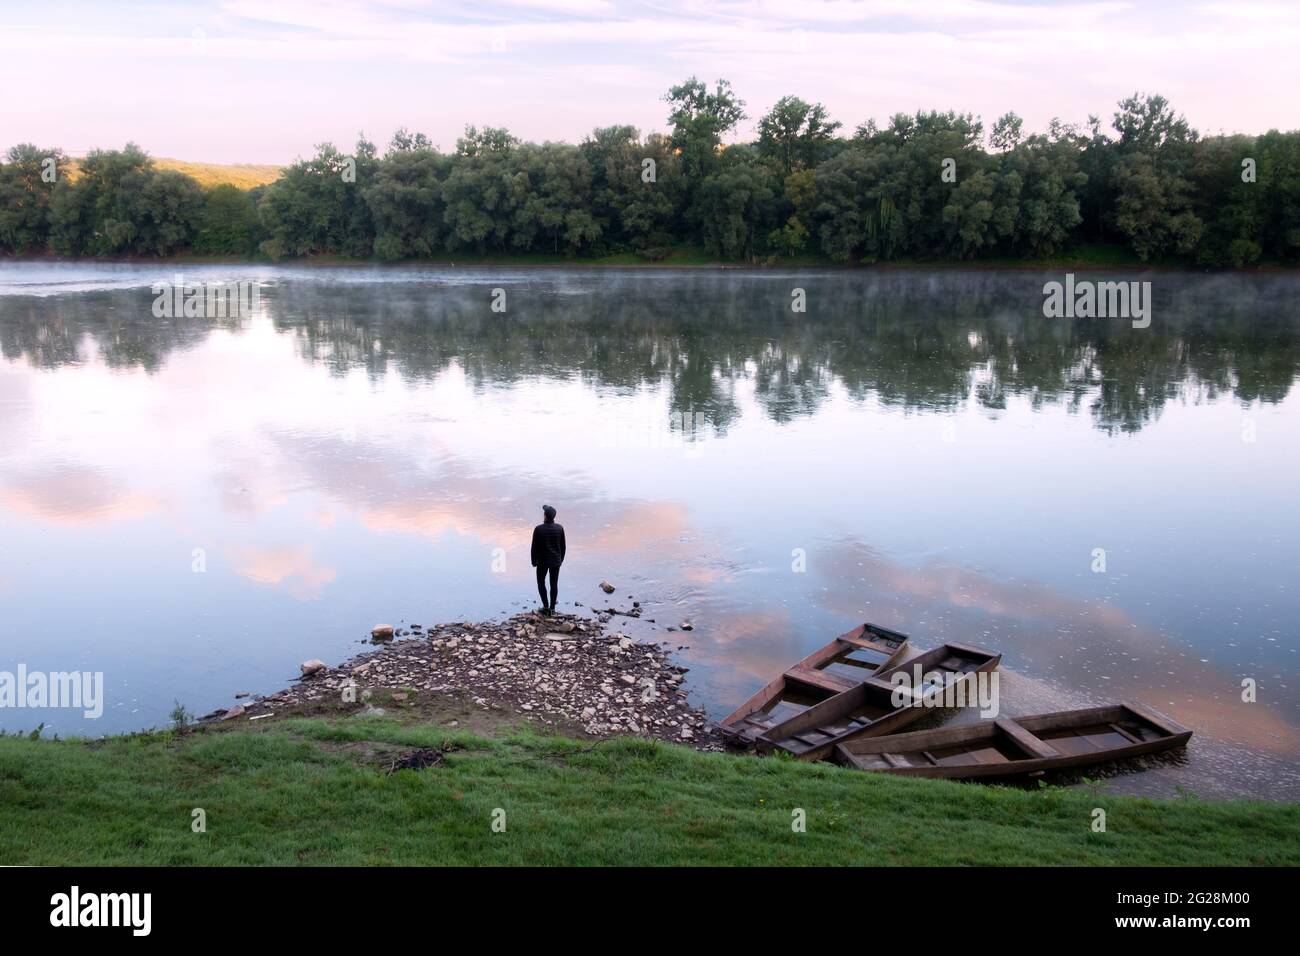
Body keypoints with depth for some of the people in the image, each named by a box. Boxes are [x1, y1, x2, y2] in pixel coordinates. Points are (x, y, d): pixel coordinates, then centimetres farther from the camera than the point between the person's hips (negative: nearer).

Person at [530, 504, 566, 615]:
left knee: (541, 582, 15)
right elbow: (563, 546, 2)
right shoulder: (560, 528, -7)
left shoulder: (538, 529, -17)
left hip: (542, 561, -3)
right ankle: (552, 608, 14)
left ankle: (546, 606, 9)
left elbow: (534, 547, -10)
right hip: (556, 561, 3)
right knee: (554, 584, 11)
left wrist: (534, 561, 3)